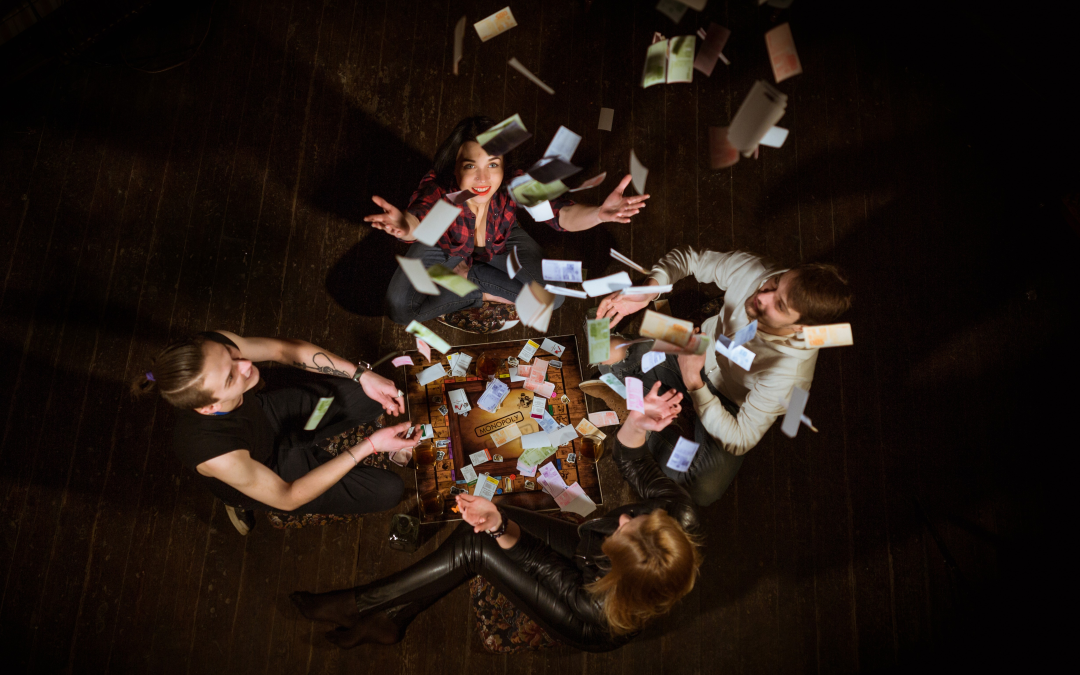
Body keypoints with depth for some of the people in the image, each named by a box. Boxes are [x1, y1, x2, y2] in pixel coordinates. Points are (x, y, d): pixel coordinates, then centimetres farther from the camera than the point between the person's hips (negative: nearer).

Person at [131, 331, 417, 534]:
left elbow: (285, 349, -13)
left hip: (270, 413, 5)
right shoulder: (215, 454, -44)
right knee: (388, 490, -3)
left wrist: (362, 374, -23)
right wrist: (369, 445, -32)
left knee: (371, 398, -5)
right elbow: (287, 497, -27)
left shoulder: (215, 346, -33)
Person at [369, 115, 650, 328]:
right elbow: (418, 218, -59)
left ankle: (467, 275, 0)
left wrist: (599, 213, -71)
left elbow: (561, 213, -48)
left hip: (501, 244, 2)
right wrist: (405, 226, -86)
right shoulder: (438, 187, -39)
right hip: (446, 245, -1)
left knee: (553, 296, -15)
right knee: (400, 307, -19)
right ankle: (484, 294, -2)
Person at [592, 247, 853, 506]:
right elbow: (688, 257, -12)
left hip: (731, 405, -2)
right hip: (697, 353, 3)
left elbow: (739, 442, -31)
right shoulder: (750, 270, -30)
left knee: (699, 493, -20)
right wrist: (649, 290, -31)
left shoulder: (790, 371, -39)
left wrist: (693, 382, -40)